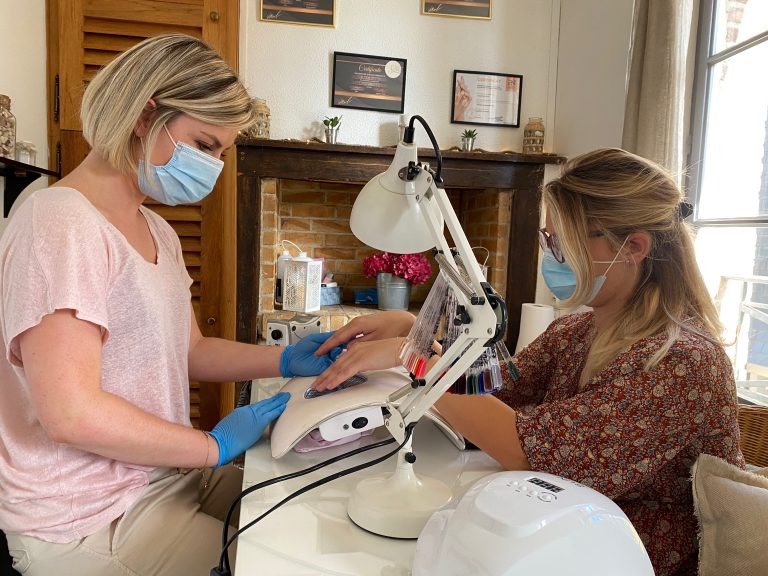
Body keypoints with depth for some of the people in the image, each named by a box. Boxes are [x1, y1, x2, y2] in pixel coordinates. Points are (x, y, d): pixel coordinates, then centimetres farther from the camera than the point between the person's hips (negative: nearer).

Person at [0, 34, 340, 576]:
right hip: (93, 523, -8)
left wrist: (284, 360, -2)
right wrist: (214, 446, -16)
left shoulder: (157, 232, 9)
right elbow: (71, 413, -26)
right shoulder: (60, 224, -20)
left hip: (169, 477, 8)